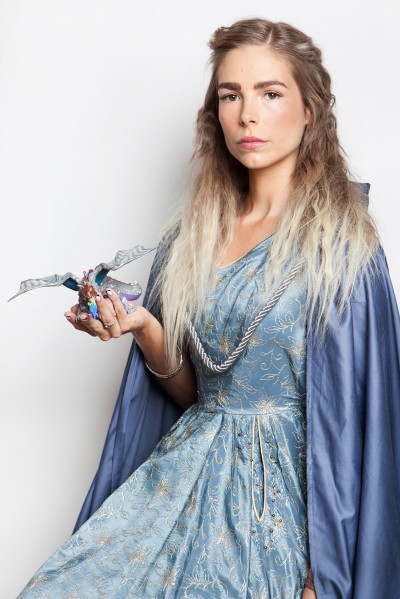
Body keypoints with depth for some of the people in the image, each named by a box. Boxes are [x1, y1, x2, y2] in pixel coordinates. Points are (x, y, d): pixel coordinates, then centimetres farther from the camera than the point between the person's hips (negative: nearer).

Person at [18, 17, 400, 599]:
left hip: (280, 497, -4)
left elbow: (351, 414, -12)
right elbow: (189, 390, 12)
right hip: (180, 477, 5)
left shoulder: (340, 243, -9)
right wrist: (142, 328, -7)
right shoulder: (193, 235, 7)